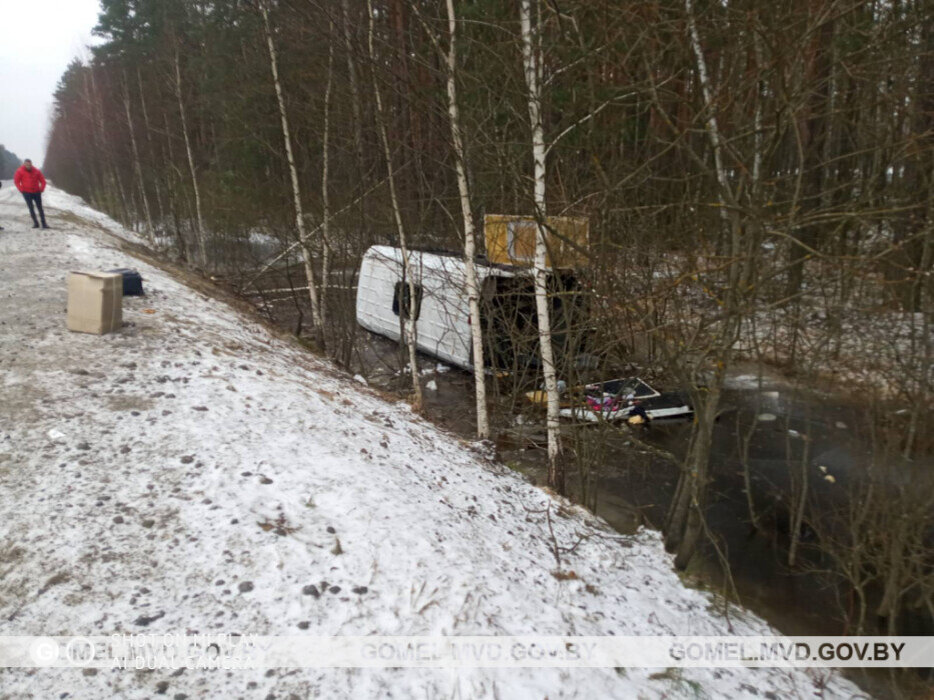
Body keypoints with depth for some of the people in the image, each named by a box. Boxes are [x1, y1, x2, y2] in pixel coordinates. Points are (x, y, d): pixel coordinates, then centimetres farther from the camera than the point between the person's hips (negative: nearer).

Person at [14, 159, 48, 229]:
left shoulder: (37, 171, 2)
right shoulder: (20, 171, -3)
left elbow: (43, 181, 9)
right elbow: (16, 181, 1)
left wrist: (41, 189, -1)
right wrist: (21, 189, -6)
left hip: (37, 192, 1)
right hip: (27, 193, -1)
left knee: (40, 208, 1)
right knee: (31, 208, -1)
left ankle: (44, 224, 0)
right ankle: (35, 223, 4)